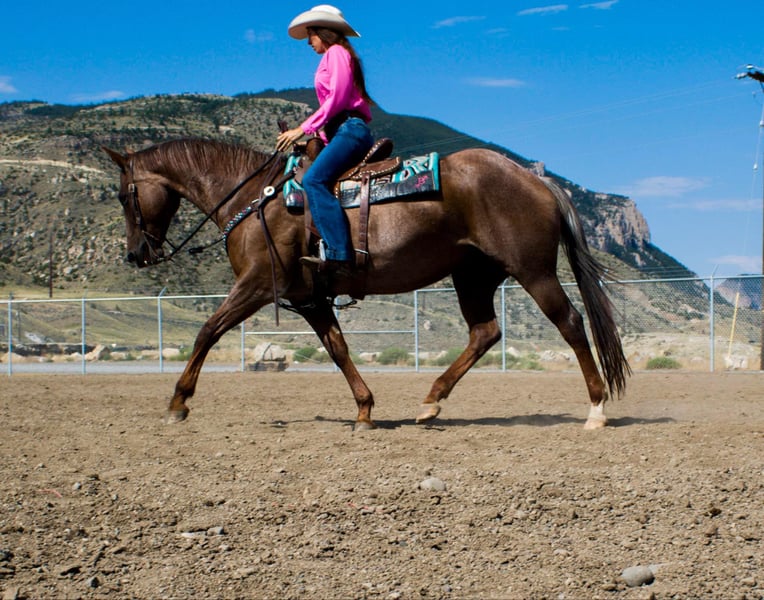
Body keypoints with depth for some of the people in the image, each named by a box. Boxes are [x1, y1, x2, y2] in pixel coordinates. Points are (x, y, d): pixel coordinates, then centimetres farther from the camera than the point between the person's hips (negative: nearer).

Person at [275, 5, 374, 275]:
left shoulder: (336, 52, -1)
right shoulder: (338, 56, 27)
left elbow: (337, 98, -13)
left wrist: (305, 128, -13)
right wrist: (318, 135, 15)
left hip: (350, 130, -11)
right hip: (347, 132, 11)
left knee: (314, 180, -27)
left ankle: (339, 254, -38)